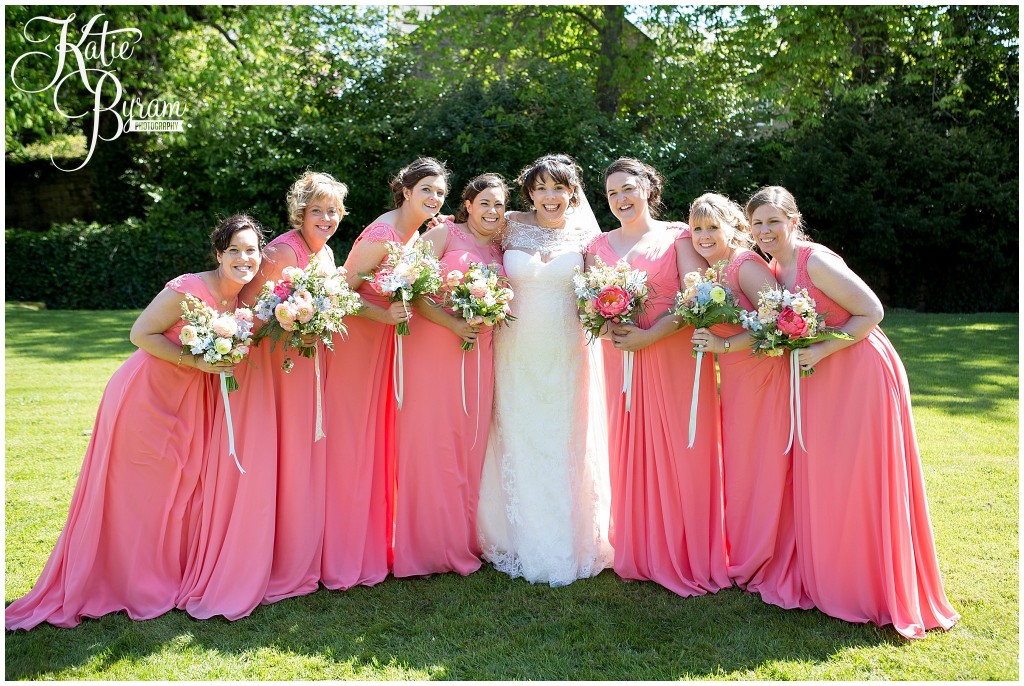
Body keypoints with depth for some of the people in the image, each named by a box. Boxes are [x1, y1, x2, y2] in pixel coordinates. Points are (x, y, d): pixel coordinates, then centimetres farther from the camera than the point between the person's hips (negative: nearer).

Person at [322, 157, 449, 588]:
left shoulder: (415, 233, 8)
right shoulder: (383, 233, -19)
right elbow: (344, 292, -19)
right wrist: (385, 316, -30)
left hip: (386, 341, 9)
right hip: (358, 338, -9)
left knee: (382, 437, 13)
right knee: (353, 442, -2)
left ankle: (375, 541, 27)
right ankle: (347, 556, 12)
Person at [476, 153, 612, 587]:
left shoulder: (584, 233, 4)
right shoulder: (511, 227, 4)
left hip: (567, 355, 0)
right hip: (517, 352, 1)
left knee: (567, 445, 4)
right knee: (518, 444, 6)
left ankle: (568, 545, 20)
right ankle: (522, 544, 21)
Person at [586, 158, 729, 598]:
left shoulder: (678, 236, 3)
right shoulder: (599, 246, 15)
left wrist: (650, 335, -16)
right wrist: (609, 327, -11)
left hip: (674, 356, -3)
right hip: (621, 358, 4)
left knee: (681, 452, -1)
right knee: (630, 453, 5)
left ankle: (689, 555, 12)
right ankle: (639, 553, 17)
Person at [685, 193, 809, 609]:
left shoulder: (746, 265, -14)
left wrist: (723, 345, -24)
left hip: (765, 381, -8)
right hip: (734, 385, 8)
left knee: (767, 471, 1)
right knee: (738, 469, 14)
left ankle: (773, 570, 16)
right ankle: (746, 558, 30)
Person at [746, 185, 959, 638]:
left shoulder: (816, 261, -17)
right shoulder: (772, 269, 7)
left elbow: (871, 312, -16)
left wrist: (821, 352, -21)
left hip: (861, 375, -8)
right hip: (818, 382, 8)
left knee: (861, 481, -2)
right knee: (819, 479, 12)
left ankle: (877, 590, 14)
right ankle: (830, 579, 27)